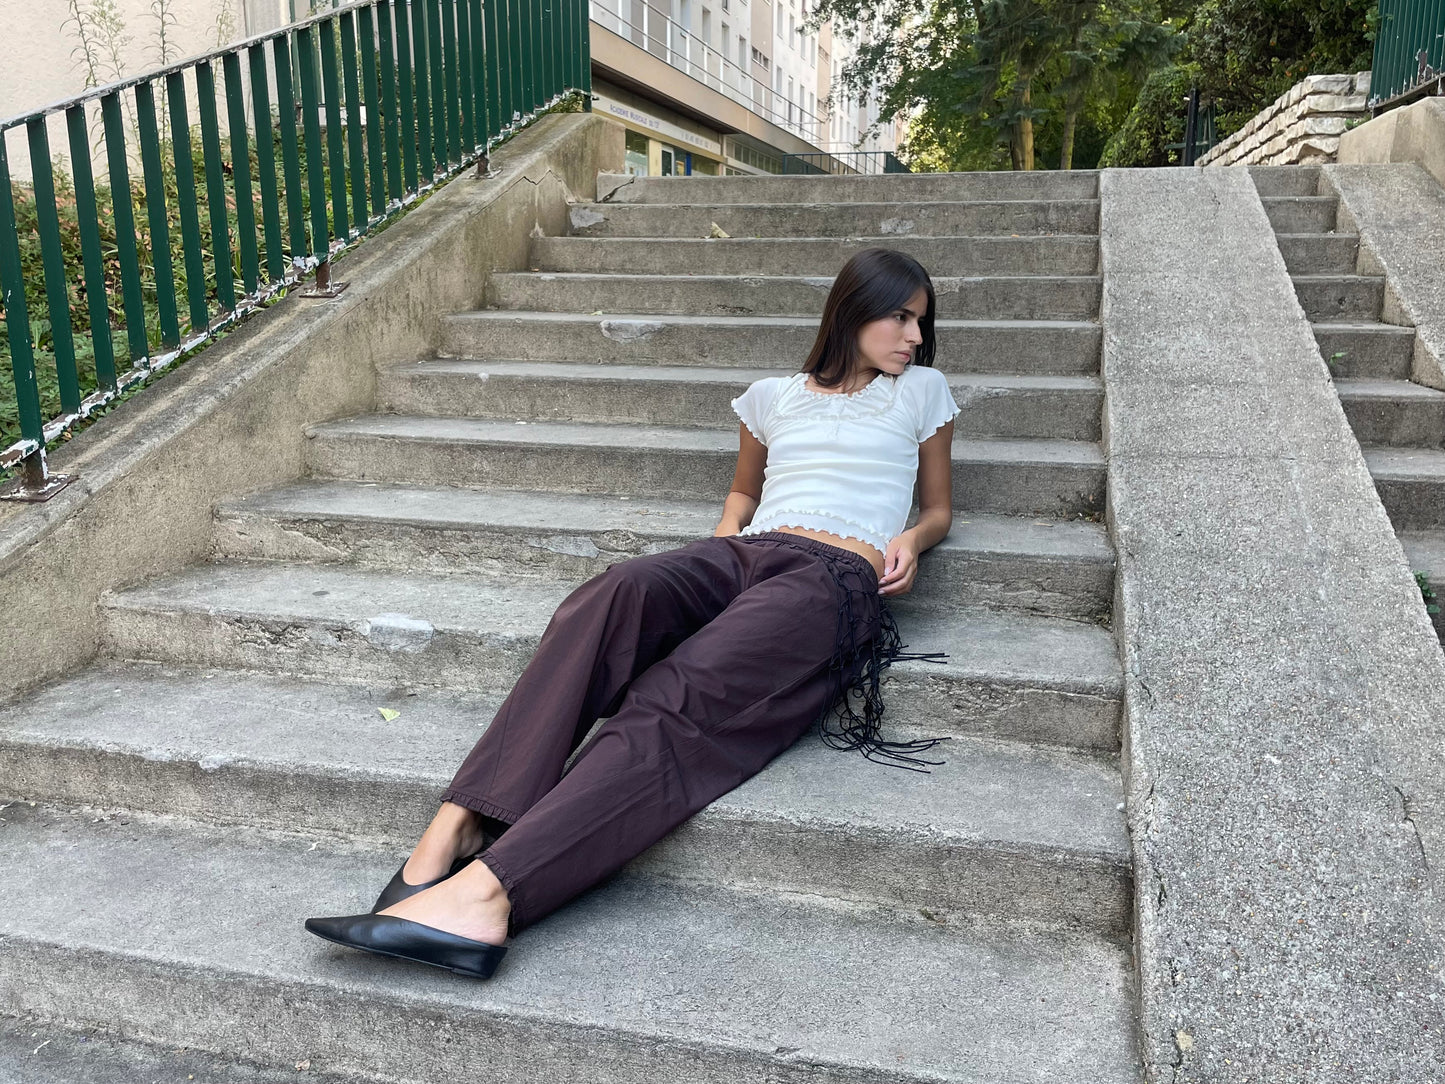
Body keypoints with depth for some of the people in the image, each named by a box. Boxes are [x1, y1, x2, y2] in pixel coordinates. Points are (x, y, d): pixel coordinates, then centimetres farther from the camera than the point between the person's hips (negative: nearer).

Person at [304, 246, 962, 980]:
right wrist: (725, 536, 16)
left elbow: (939, 508, 30)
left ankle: (486, 889, -47)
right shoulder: (774, 397, 28)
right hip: (742, 557, 3)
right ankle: (458, 826, -43)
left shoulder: (921, 390, 24)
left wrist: (911, 539, 7)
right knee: (610, 599, -34)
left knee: (679, 700, -33)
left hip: (837, 580, -3)